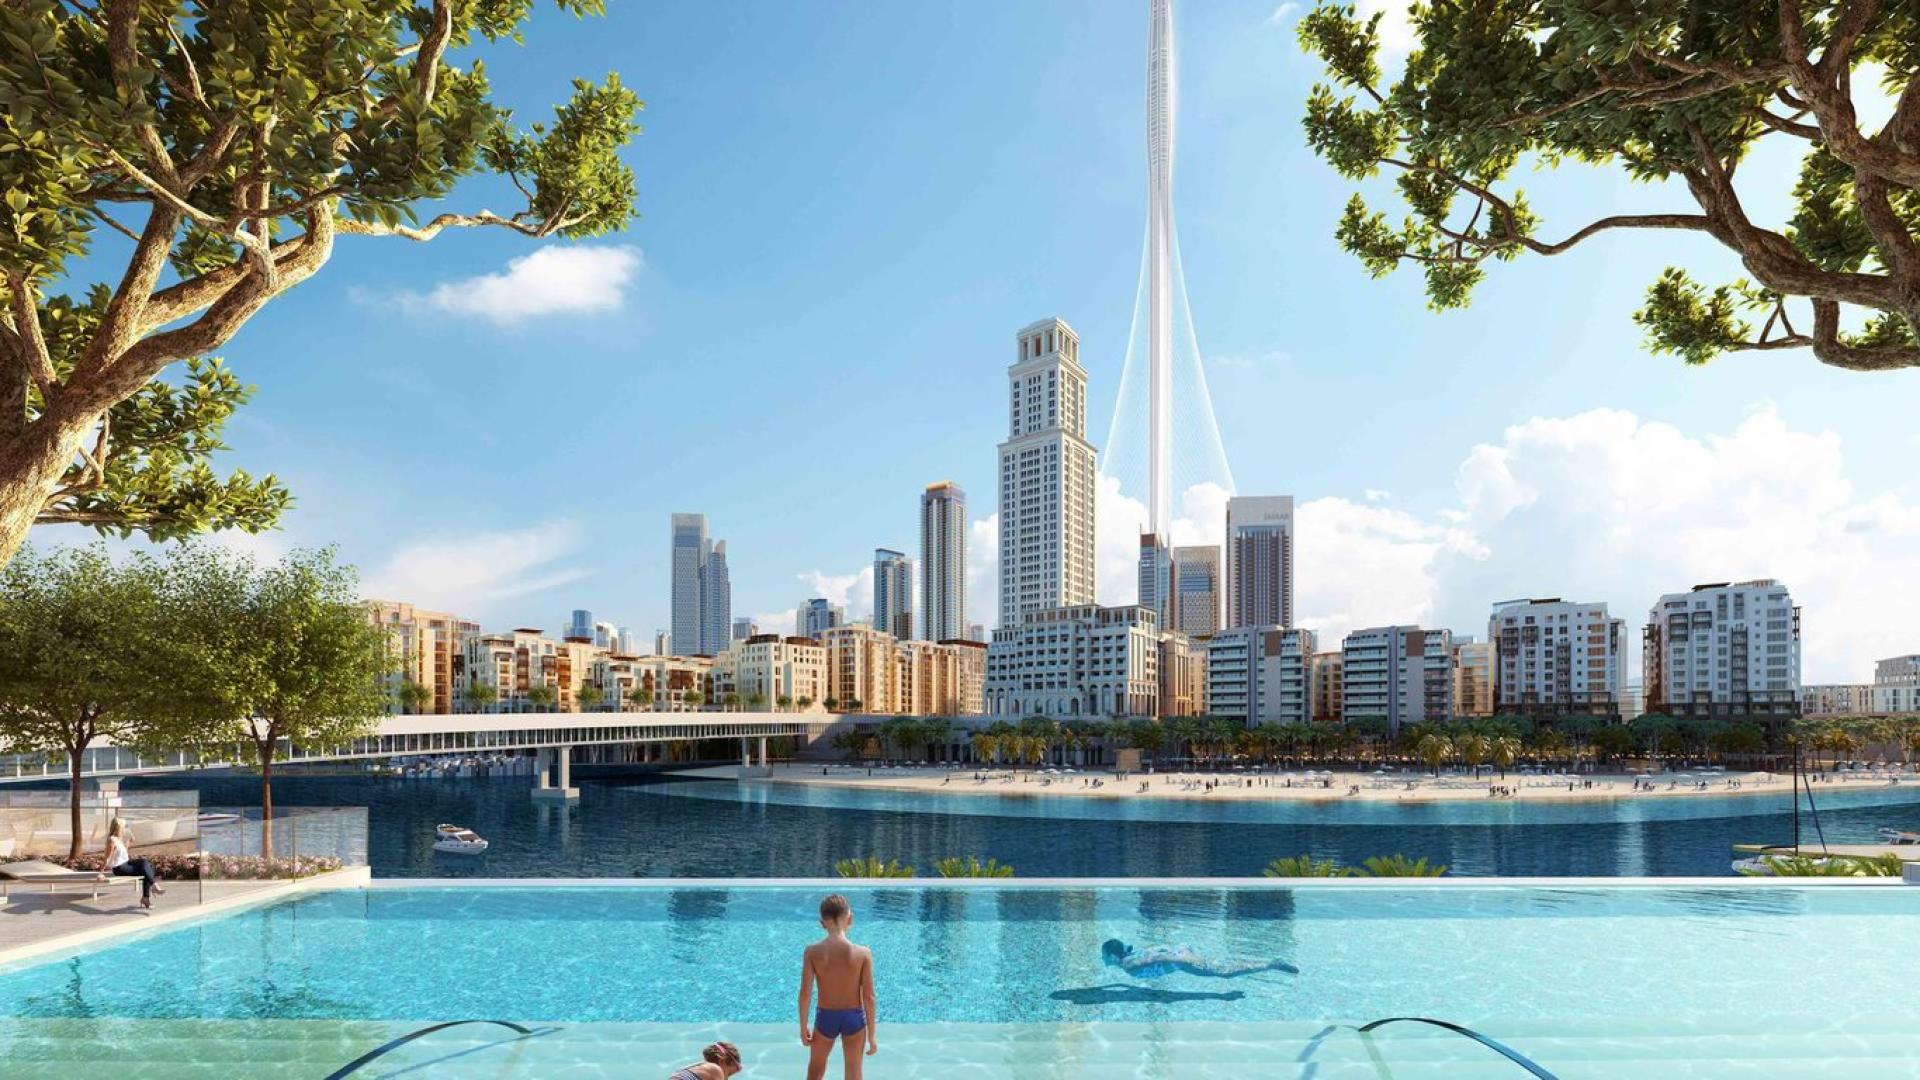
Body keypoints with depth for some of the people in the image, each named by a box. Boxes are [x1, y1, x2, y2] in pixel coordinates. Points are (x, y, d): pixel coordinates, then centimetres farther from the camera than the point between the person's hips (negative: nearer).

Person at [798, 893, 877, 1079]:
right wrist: (872, 1033, -2)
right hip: (854, 1018, 0)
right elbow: (869, 997, -12)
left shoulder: (812, 952, -14)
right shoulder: (863, 953, -15)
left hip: (826, 1017, 1)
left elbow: (805, 994, -11)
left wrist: (803, 1027, 3)